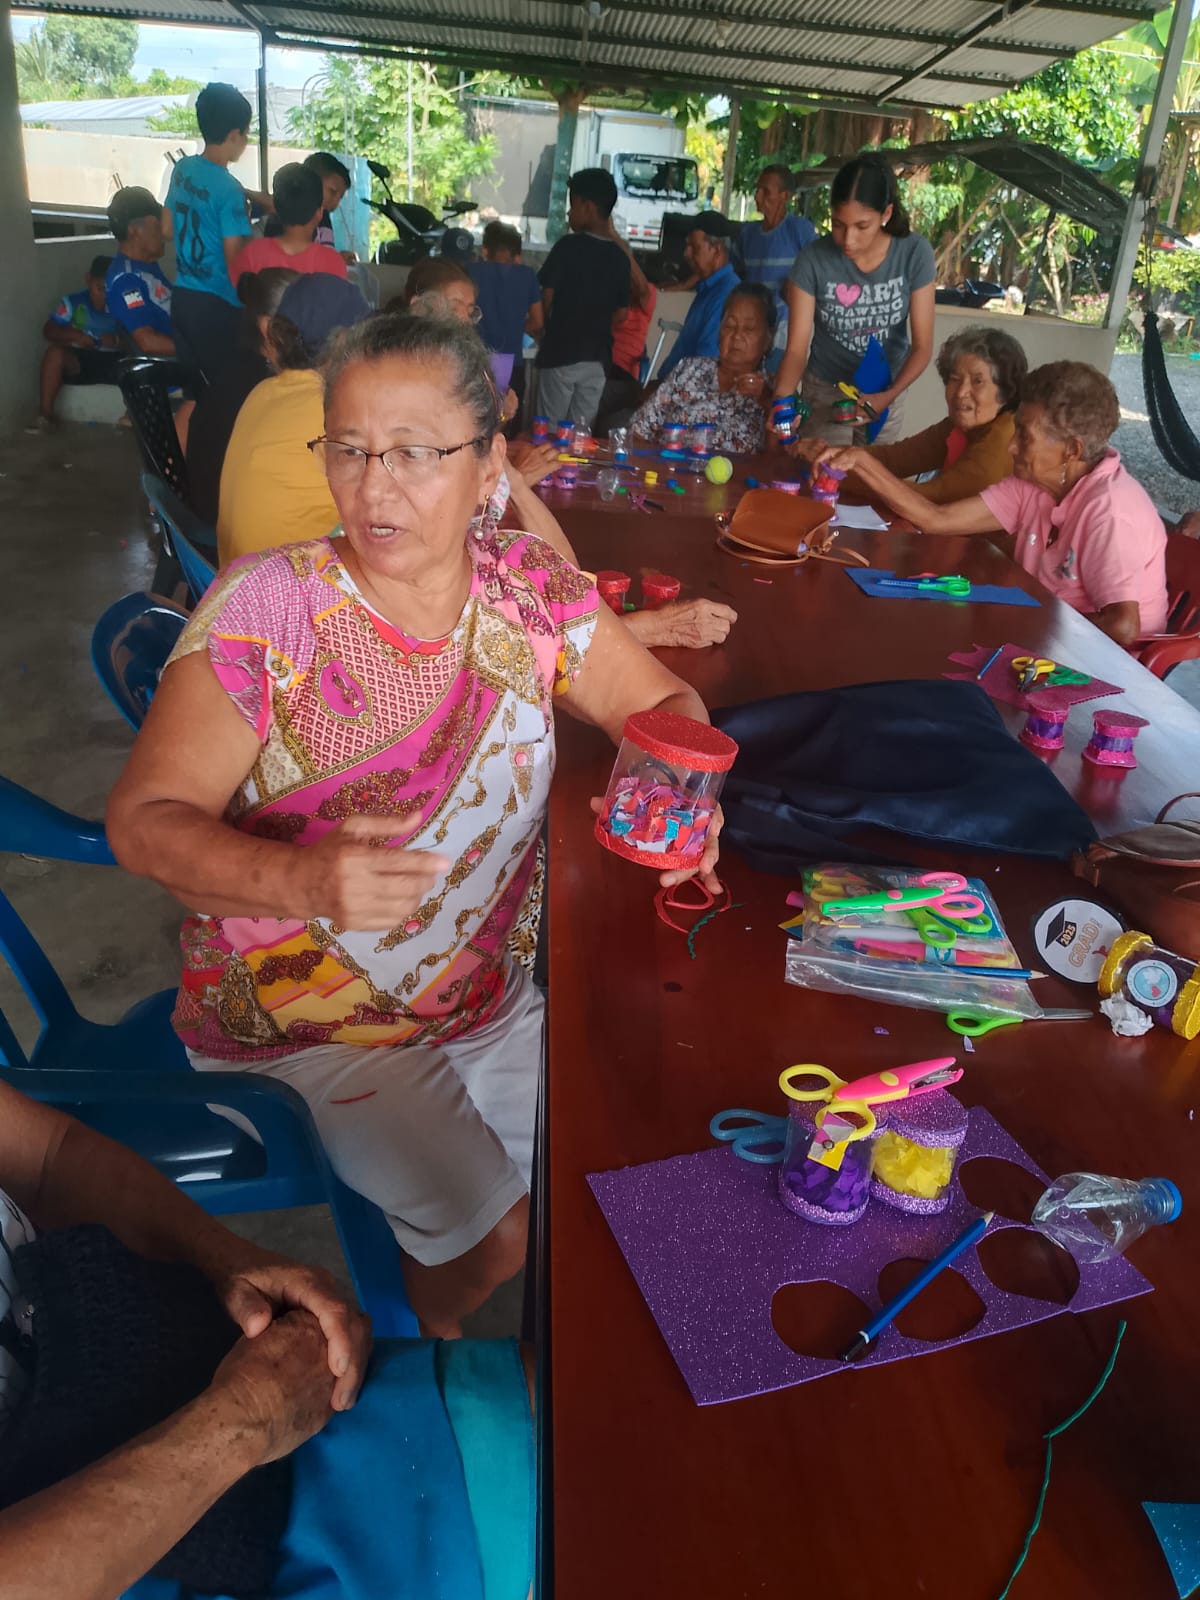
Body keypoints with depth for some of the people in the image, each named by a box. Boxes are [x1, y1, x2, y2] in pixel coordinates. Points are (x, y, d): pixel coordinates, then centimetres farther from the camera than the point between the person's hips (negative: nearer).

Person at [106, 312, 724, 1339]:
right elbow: (144, 819, -18)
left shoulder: (531, 589, -6)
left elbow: (663, 702, 3)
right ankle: (427, 1340, 25)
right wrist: (304, 879, -37)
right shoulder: (264, 609, -17)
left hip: (486, 1003, 4)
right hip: (299, 1026, -4)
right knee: (500, 1236, -13)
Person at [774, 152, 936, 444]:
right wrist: (781, 401, -37)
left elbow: (922, 345, -14)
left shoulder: (915, 253, -17)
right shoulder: (813, 259, -20)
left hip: (885, 393, 2)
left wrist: (889, 396, -30)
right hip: (824, 391, -1)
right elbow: (797, 348, -19)